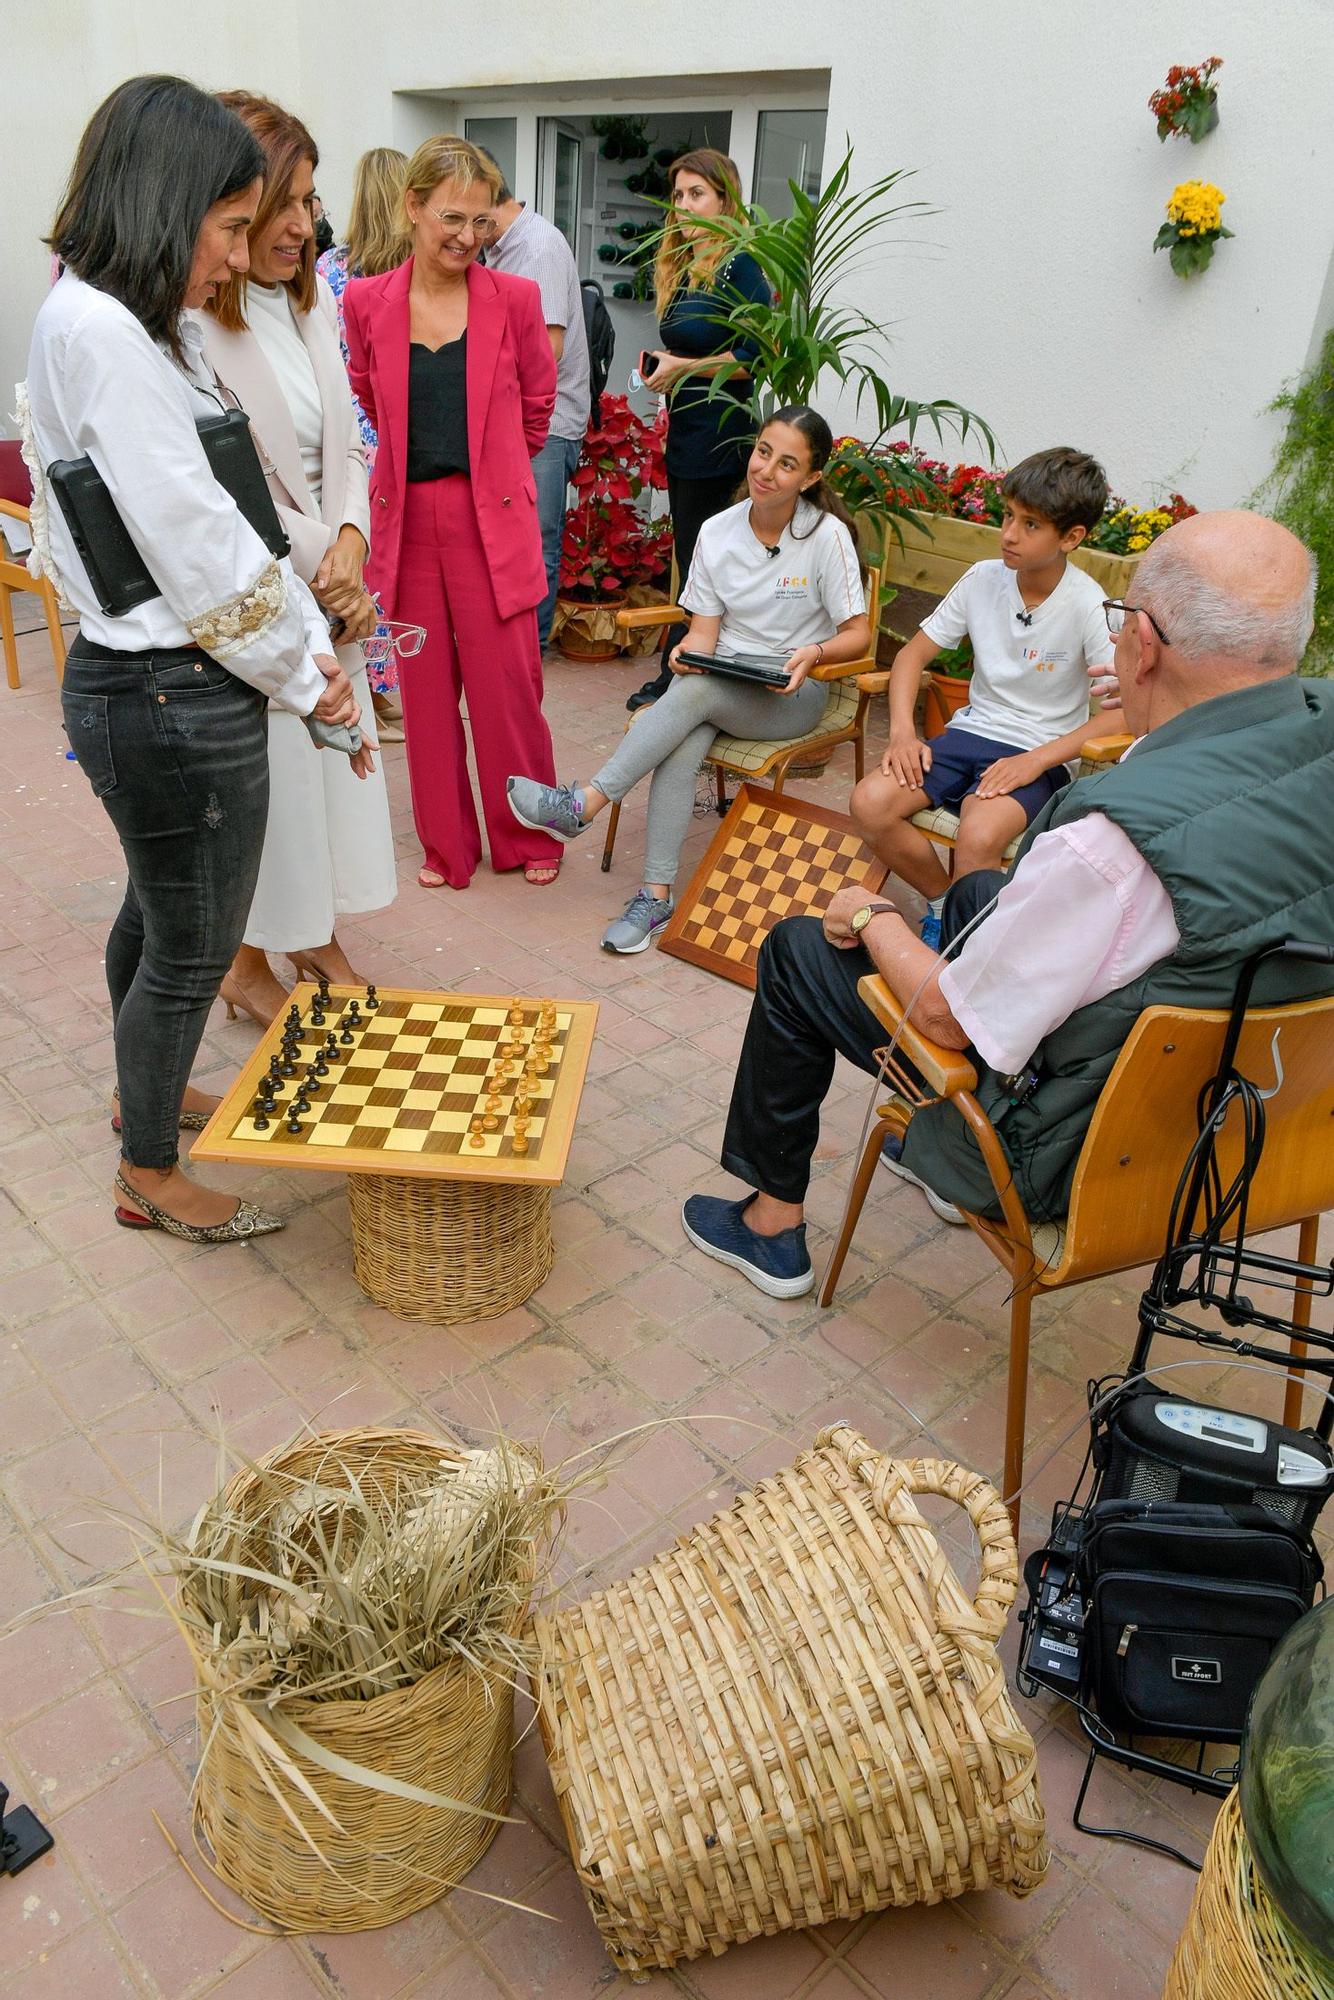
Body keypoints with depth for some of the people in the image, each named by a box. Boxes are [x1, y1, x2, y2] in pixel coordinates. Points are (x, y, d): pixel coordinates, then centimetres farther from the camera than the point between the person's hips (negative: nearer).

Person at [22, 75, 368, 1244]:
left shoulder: (146, 326, 12)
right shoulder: (101, 327, -18)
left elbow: (220, 509, 8)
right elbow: (194, 541, -20)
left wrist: (310, 649, 0)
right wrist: (304, 673, -8)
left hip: (141, 680, 10)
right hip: (177, 698, -10)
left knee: (157, 912, 25)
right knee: (194, 947, 5)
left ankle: (148, 1090, 48)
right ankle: (151, 1176, 26)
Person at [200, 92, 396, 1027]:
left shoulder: (310, 302, 8)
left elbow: (345, 446, 10)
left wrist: (350, 544, -8)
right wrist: (319, 575, -13)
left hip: (328, 586, 7)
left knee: (331, 764, 15)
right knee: (258, 781, 5)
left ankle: (318, 937, 34)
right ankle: (249, 966, 25)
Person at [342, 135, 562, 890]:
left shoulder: (515, 298, -1)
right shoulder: (366, 302, 2)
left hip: (492, 516, -2)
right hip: (405, 517, 2)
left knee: (508, 686, 0)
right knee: (426, 692, 7)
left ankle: (530, 839, 20)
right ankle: (447, 847, 22)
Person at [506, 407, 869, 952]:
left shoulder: (827, 536, -7)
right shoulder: (716, 532, 3)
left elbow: (858, 635, -6)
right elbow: (704, 629, 2)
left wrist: (813, 653, -27)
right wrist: (689, 650, -21)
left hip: (793, 695, -3)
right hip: (720, 685, 3)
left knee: (696, 691, -34)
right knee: (682, 745, -32)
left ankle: (584, 804, -32)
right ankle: (656, 895, -31)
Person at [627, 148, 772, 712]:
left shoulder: (739, 266, -11)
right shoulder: (679, 267, 15)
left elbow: (759, 355, -17)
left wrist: (685, 367, -14)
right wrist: (661, 370, 7)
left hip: (719, 431, -9)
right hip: (682, 431, 9)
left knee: (698, 559, -4)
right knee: (687, 557, 12)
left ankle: (678, 674, 4)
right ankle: (678, 674, 20)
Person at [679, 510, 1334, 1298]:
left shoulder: (1116, 835, -38)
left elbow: (948, 1017, -22)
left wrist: (873, 918, -5)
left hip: (1071, 1156, -8)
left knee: (796, 950, 7)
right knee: (977, 890, 28)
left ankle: (773, 1223, 26)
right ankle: (938, 1155, 44)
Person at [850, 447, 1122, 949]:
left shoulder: (1088, 607, -12)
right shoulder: (983, 579, 0)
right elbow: (913, 654, 7)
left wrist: (1035, 761, -22)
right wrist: (902, 732, -9)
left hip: (1041, 755, -5)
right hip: (971, 732, 5)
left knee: (978, 836, -35)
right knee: (869, 803, -19)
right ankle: (944, 899, 5)